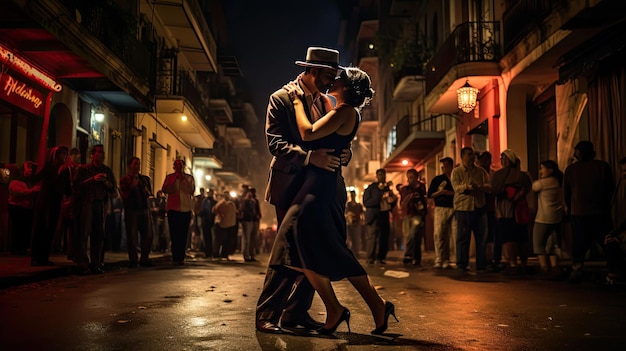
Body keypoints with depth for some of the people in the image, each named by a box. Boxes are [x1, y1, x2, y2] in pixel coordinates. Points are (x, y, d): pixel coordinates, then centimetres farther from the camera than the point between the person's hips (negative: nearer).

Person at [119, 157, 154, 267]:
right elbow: (124, 196, -7)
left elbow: (150, 193, 22)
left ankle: (144, 259, 10)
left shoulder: (145, 179, 16)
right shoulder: (124, 180, 3)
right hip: (131, 210, -4)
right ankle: (133, 260, 5)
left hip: (144, 209, 4)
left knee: (148, 235, 0)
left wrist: (147, 192, 0)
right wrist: (132, 186, -13)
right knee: (132, 236, -4)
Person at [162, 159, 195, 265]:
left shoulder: (189, 177, 10)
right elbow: (165, 189, -3)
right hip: (173, 209, 0)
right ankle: (175, 258, 3)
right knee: (174, 234, -1)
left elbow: (191, 190, -5)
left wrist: (184, 178, -8)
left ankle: (181, 258, 8)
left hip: (186, 209, 1)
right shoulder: (169, 177, 10)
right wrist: (175, 178, -7)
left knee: (183, 235, 3)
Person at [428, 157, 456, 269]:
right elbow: (430, 194, 10)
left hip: (455, 209, 0)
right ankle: (439, 260, -1)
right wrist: (440, 192, -7)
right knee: (439, 235, -6)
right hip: (441, 209, 0)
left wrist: (452, 193, -9)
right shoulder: (437, 179, 13)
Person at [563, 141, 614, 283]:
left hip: (578, 212, 1)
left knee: (579, 244, 7)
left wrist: (569, 207, 24)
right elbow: (611, 188, 4)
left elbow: (566, 192, 7)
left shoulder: (570, 169, -1)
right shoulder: (603, 166, -4)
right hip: (600, 212, -1)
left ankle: (576, 272, 3)